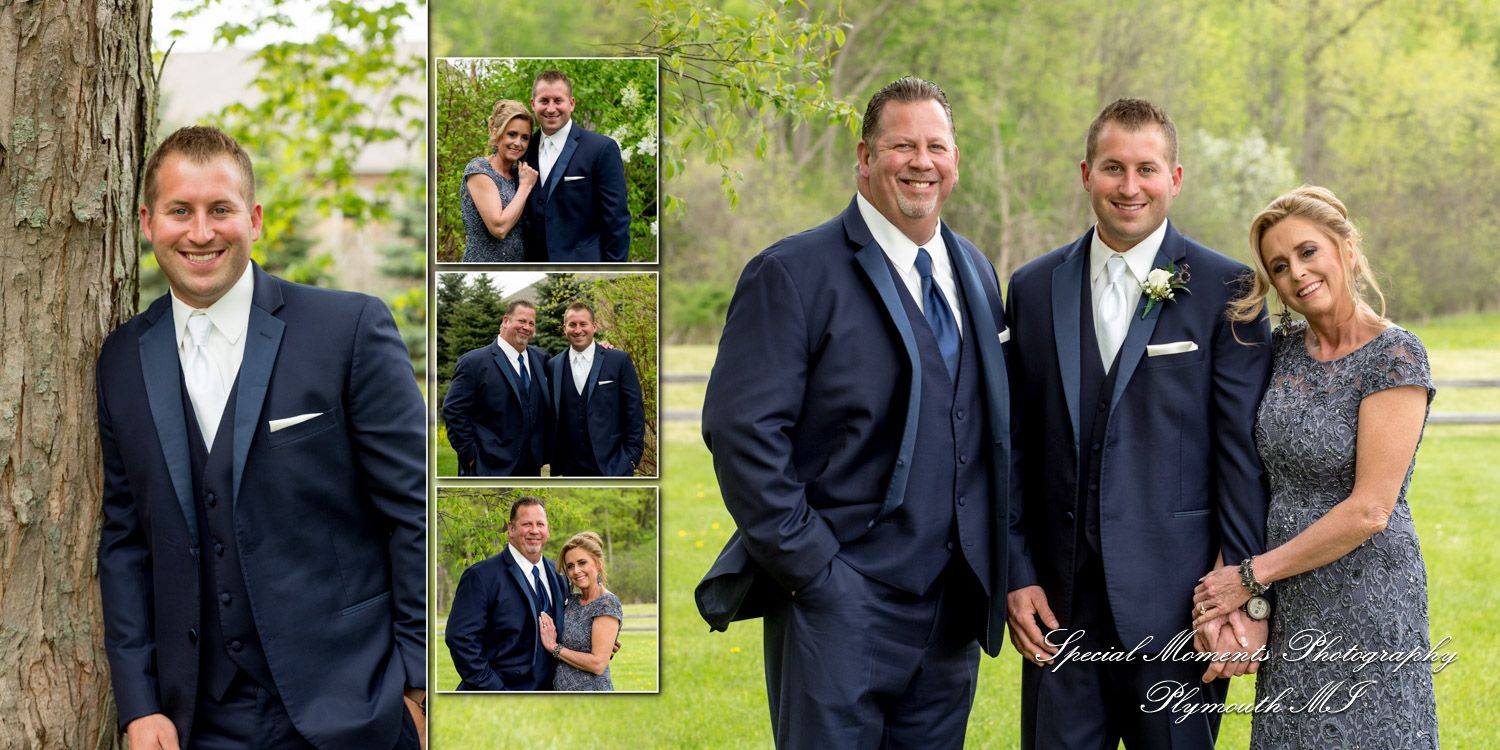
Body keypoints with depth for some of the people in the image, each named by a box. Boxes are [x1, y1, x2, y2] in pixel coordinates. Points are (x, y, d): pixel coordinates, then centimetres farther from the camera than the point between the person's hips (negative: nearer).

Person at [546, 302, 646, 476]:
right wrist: (554, 462, 7)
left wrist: (632, 457, -5)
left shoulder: (620, 360, 2)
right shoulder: (553, 366, 10)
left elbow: (635, 414, 1)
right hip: (570, 468, 2)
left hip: (612, 467, -2)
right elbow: (552, 416, 14)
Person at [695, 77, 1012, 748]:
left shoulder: (976, 274, 13)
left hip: (953, 609, 6)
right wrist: (812, 571, -16)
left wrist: (991, 566, 8)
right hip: (841, 608, -6)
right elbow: (740, 432, -14)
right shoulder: (794, 274, -8)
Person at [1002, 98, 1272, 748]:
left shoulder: (1225, 291, -2)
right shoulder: (1034, 288, 9)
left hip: (1177, 606, -3)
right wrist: (1018, 576, 4)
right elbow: (1016, 446, 11)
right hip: (1060, 608, 3)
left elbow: (1245, 453, -4)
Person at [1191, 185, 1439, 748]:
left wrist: (1253, 575, -13)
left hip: (1366, 593, -6)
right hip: (1290, 604, 6)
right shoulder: (1284, 347, 6)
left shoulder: (1394, 355, -14)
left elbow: (1369, 510, -18)